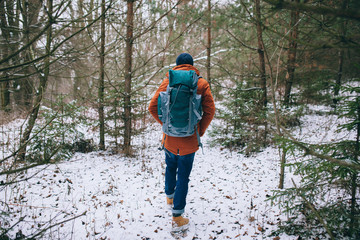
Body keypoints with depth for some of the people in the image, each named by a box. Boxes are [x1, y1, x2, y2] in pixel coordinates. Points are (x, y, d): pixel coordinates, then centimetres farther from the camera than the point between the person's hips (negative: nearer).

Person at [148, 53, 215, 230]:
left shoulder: (167, 82, 0)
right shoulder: (201, 83, -4)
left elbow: (153, 107, -4)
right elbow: (210, 110, -7)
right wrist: (200, 131, 3)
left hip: (169, 138, 3)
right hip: (189, 140, -2)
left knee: (170, 168, 26)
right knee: (183, 176, 5)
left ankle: (169, 196, 48)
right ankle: (177, 218, 10)